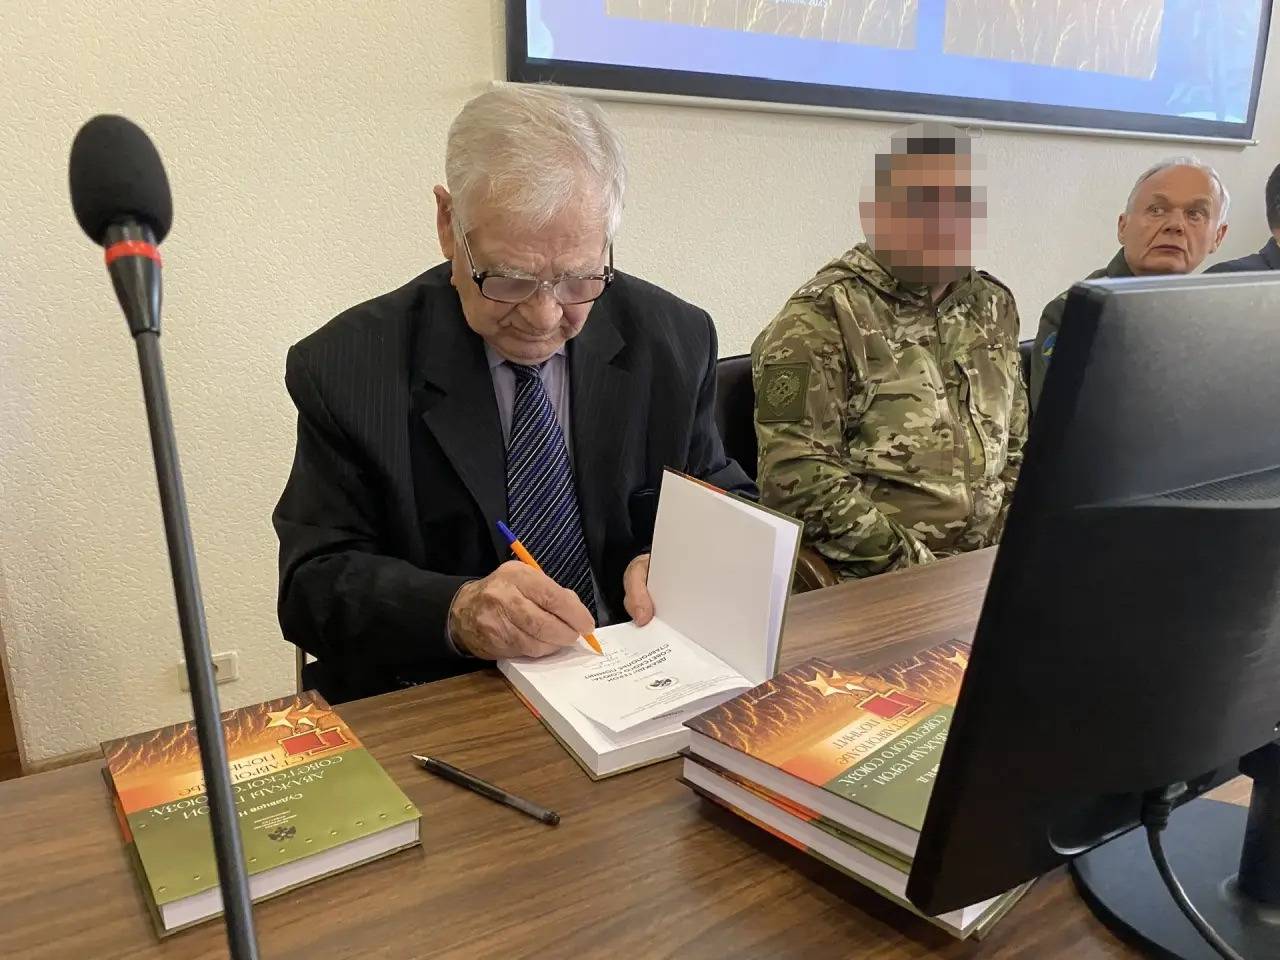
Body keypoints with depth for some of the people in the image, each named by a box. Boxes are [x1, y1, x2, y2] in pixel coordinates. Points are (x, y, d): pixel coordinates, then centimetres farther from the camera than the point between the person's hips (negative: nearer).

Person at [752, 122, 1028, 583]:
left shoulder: (993, 306, 12)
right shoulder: (821, 318, -9)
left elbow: (1018, 447, 18)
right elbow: (797, 476, -16)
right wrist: (917, 568, -16)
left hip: (988, 568, 6)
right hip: (876, 582, -6)